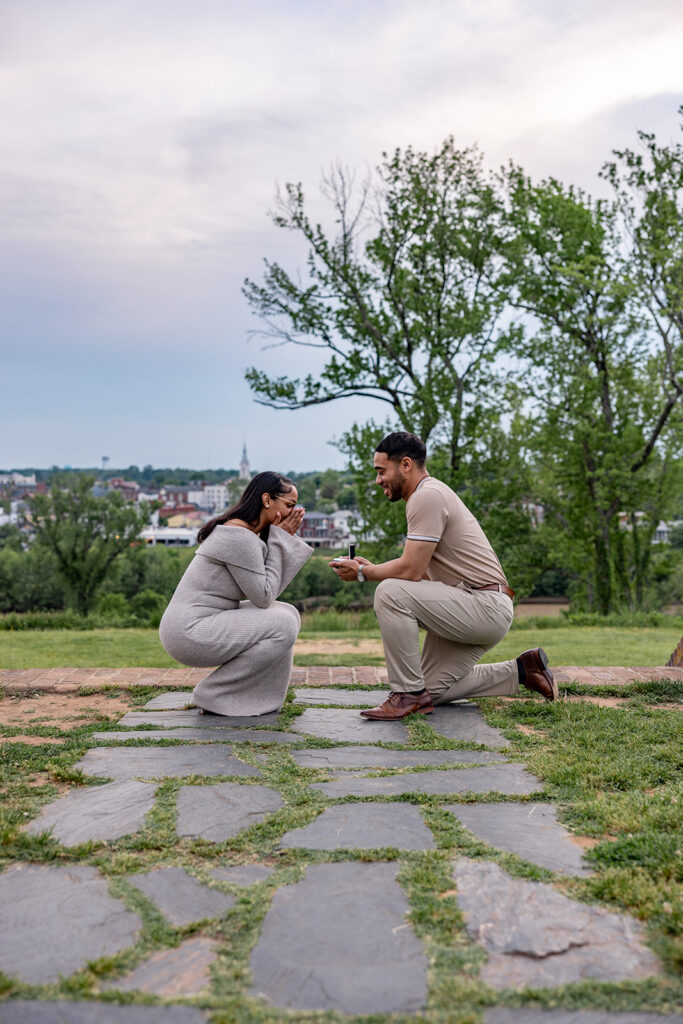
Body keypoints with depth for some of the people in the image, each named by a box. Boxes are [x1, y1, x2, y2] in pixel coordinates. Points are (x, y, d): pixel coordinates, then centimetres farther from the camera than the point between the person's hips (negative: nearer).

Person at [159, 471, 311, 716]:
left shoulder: (247, 534, 12)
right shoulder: (240, 537, -19)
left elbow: (267, 593, 8)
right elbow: (263, 597, -15)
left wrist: (286, 540, 3)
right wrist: (279, 541, -10)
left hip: (203, 624, 10)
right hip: (190, 633, -10)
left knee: (288, 613, 6)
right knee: (283, 626, -16)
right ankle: (213, 695, -4)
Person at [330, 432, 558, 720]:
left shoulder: (428, 496, -16)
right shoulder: (428, 494, 17)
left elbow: (411, 571, -21)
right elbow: (420, 571, 19)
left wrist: (363, 572, -7)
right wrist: (371, 567, 11)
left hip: (486, 607, -11)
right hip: (473, 611, 11)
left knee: (391, 593, -25)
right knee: (434, 690, 14)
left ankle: (410, 694, -15)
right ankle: (519, 671, 21)